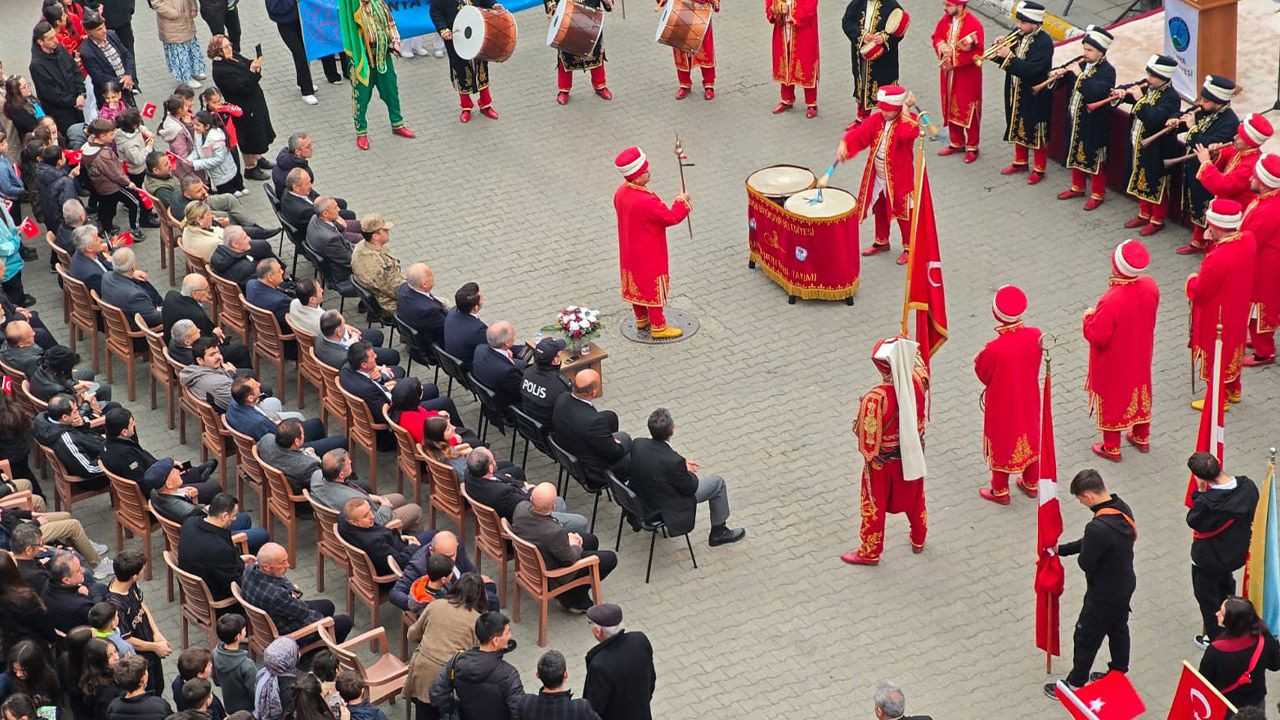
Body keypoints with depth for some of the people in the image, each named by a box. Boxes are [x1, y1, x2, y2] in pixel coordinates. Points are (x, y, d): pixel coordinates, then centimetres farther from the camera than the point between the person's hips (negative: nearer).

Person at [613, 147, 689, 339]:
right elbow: (671, 218, -22)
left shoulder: (621, 192, -7)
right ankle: (658, 327, 19)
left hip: (629, 250, 8)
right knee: (653, 287, 7)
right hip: (649, 255, -8)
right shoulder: (646, 201, -34)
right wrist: (682, 202, -7)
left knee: (636, 283, 23)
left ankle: (641, 319, 39)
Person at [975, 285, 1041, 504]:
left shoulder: (994, 349, -35)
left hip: (1002, 406, -4)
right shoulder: (1035, 336, -21)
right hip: (1028, 401, 4)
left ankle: (1000, 491, 35)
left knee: (1001, 443, 18)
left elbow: (982, 374, -17)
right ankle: (1031, 484, 44)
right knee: (1030, 438, 25)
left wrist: (979, 359, -2)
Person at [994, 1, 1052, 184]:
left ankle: (1038, 169, 20)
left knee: (1037, 134, 7)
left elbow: (1031, 70, -31)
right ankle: (1020, 162, 38)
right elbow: (1004, 59, 6)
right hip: (1016, 93, 8)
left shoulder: (1044, 42, -23)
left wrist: (1009, 57, -32)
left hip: (1035, 97, -7)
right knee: (1018, 128, 21)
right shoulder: (1018, 35, 0)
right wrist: (999, 49, -15)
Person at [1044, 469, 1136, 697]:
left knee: (1086, 636, 12)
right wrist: (1062, 549, 7)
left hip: (1104, 594, -8)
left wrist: (1082, 553, -3)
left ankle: (1075, 684, 29)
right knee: (1118, 628, 27)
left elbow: (1085, 563, -25)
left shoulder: (1098, 528, -38)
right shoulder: (1123, 509, -9)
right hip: (1125, 584, 8)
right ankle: (1118, 675, 46)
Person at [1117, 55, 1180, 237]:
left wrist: (1140, 99, -30)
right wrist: (1123, 94, -6)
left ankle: (1157, 220, 20)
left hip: (1156, 151, -8)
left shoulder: (1171, 97, -22)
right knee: (1142, 182, 21)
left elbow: (1154, 118, -34)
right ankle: (1144, 215, 37)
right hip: (1139, 146, 8)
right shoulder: (1148, 88, 1)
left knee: (1156, 186, 6)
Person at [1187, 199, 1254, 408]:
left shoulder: (1217, 259, -38)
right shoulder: (1248, 240, -15)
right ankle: (1234, 390, 46)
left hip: (1217, 317, -8)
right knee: (1232, 348, 27)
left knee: (1214, 354, 14)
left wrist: (1193, 281, -4)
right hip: (1238, 311, 8)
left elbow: (1200, 292, -26)